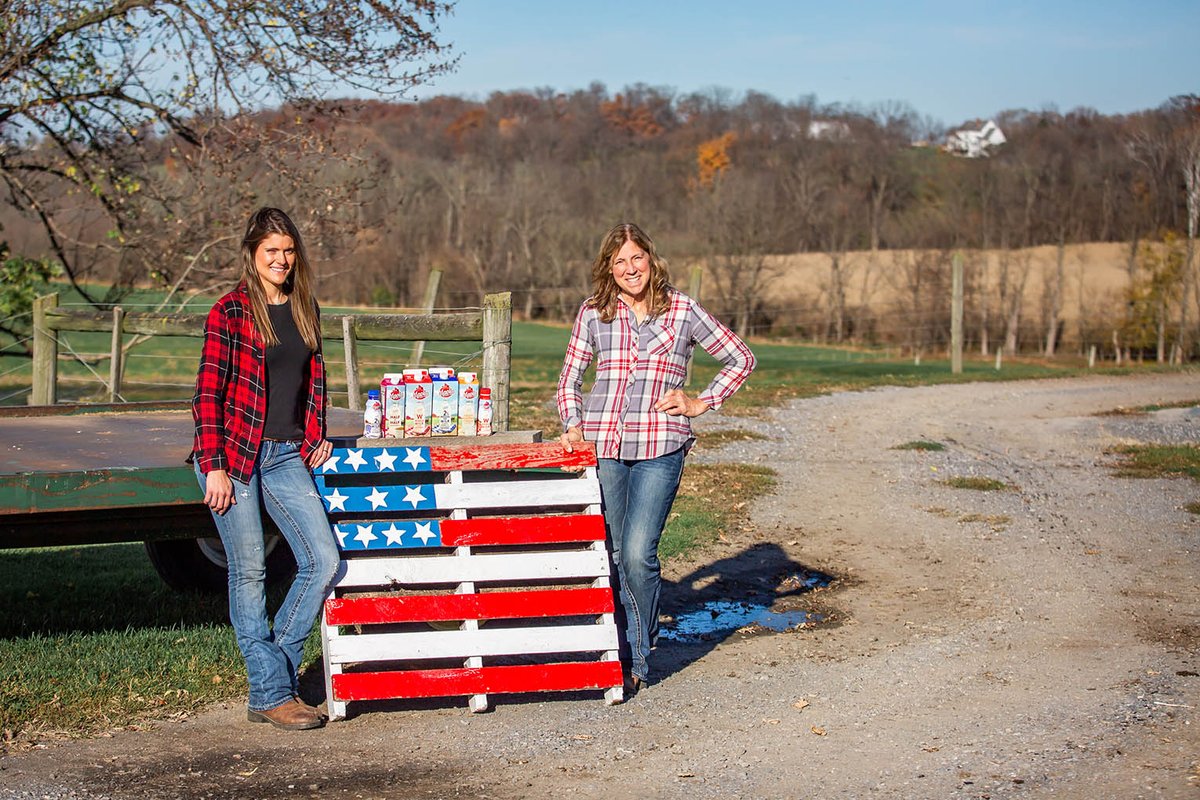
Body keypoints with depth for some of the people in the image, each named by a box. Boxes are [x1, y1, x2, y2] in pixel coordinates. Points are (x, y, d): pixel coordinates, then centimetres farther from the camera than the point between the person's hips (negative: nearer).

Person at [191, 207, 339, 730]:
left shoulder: (305, 309, 12)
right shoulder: (230, 312, -5)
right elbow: (208, 392, -7)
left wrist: (315, 437, 10)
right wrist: (214, 467, -12)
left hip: (286, 456, 6)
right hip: (234, 455, -5)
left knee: (324, 559, -4)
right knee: (249, 574, -1)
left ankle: (272, 671, 11)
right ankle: (273, 696, 6)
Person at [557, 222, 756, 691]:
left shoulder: (682, 310, 6)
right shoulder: (593, 313, 10)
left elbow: (741, 359, 13)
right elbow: (570, 377, 17)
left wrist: (702, 403, 5)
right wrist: (573, 426, 2)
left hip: (659, 449, -2)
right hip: (603, 446, 2)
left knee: (637, 554, -12)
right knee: (614, 556, 4)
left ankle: (638, 659, 5)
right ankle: (625, 656, 17)